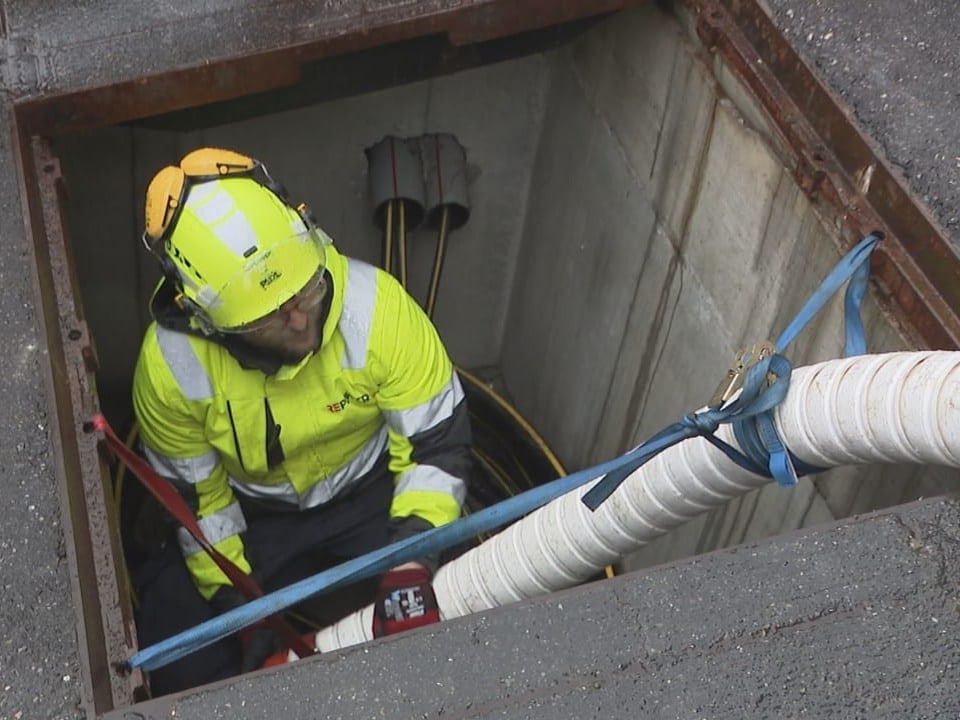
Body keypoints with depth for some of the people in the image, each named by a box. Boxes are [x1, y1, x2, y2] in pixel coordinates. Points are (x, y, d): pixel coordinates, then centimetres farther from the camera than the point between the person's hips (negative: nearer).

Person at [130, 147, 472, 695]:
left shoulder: (376, 306, -31)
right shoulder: (170, 364, -26)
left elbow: (437, 446, -22)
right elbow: (194, 498, -9)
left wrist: (412, 563, -34)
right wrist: (236, 604, -12)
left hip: (372, 488, 0)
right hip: (252, 514, 1)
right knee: (178, 667, -9)